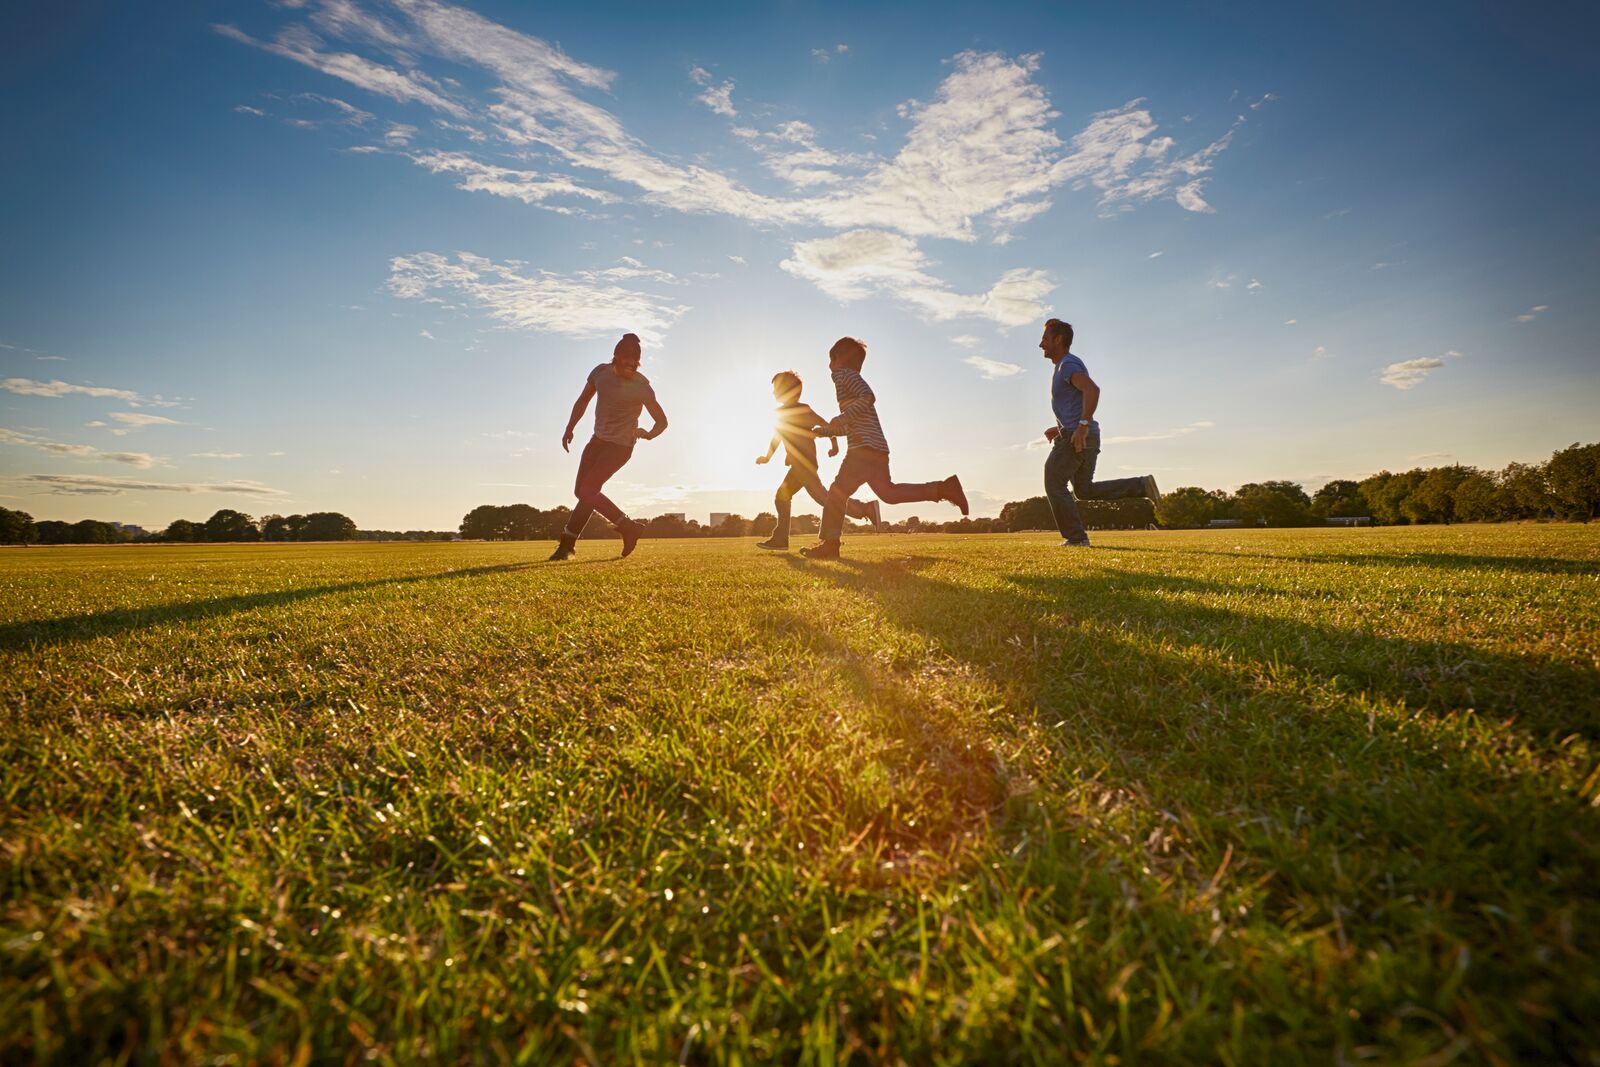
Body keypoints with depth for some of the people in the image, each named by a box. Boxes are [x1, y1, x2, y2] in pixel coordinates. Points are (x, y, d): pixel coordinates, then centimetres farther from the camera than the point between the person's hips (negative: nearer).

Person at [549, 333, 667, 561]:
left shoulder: (641, 387, -19)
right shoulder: (601, 372, -4)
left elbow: (662, 421, -13)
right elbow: (583, 400, 12)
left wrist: (650, 435, -34)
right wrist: (569, 429, 11)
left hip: (620, 446, -7)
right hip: (598, 439, 7)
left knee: (587, 491, -13)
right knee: (582, 491, 9)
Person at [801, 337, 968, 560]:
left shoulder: (843, 374, -1)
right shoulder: (854, 379, 28)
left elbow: (868, 397, -20)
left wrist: (841, 419, -18)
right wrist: (828, 430, 26)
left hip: (864, 447, -10)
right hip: (876, 448, 10)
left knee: (837, 492, -7)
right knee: (888, 492, 12)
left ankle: (829, 543, -8)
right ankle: (943, 489, 9)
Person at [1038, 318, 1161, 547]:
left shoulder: (1069, 364, -10)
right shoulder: (1063, 367, 22)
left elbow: (1092, 390, -28)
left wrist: (1082, 426, -32)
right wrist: (1060, 428, 21)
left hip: (1076, 438, -10)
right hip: (1085, 438, 10)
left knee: (1055, 486, -3)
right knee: (1085, 489, 16)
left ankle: (1075, 537, 0)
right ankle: (1142, 485, 9)